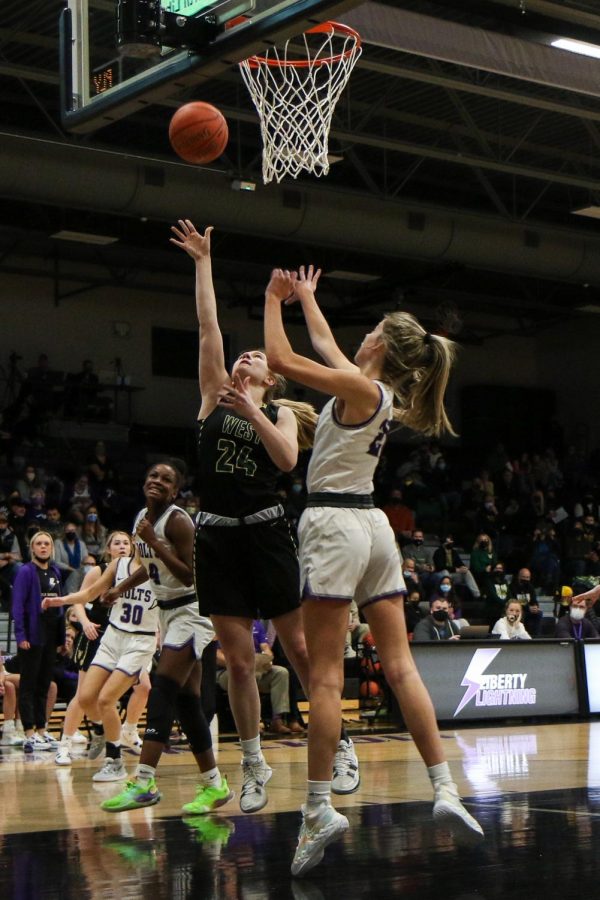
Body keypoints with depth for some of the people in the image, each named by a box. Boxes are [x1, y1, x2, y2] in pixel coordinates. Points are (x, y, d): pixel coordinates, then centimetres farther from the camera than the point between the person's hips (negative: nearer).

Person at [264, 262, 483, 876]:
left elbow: (280, 359, -9)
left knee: (324, 675, -9)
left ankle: (319, 810, -12)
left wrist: (274, 299, 5)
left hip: (334, 522, -8)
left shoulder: (359, 388, -11)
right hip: (374, 524, 8)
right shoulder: (383, 393, 12)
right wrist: (306, 297, 41)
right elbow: (328, 346, 28)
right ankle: (445, 790, 2)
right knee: (400, 666, 6)